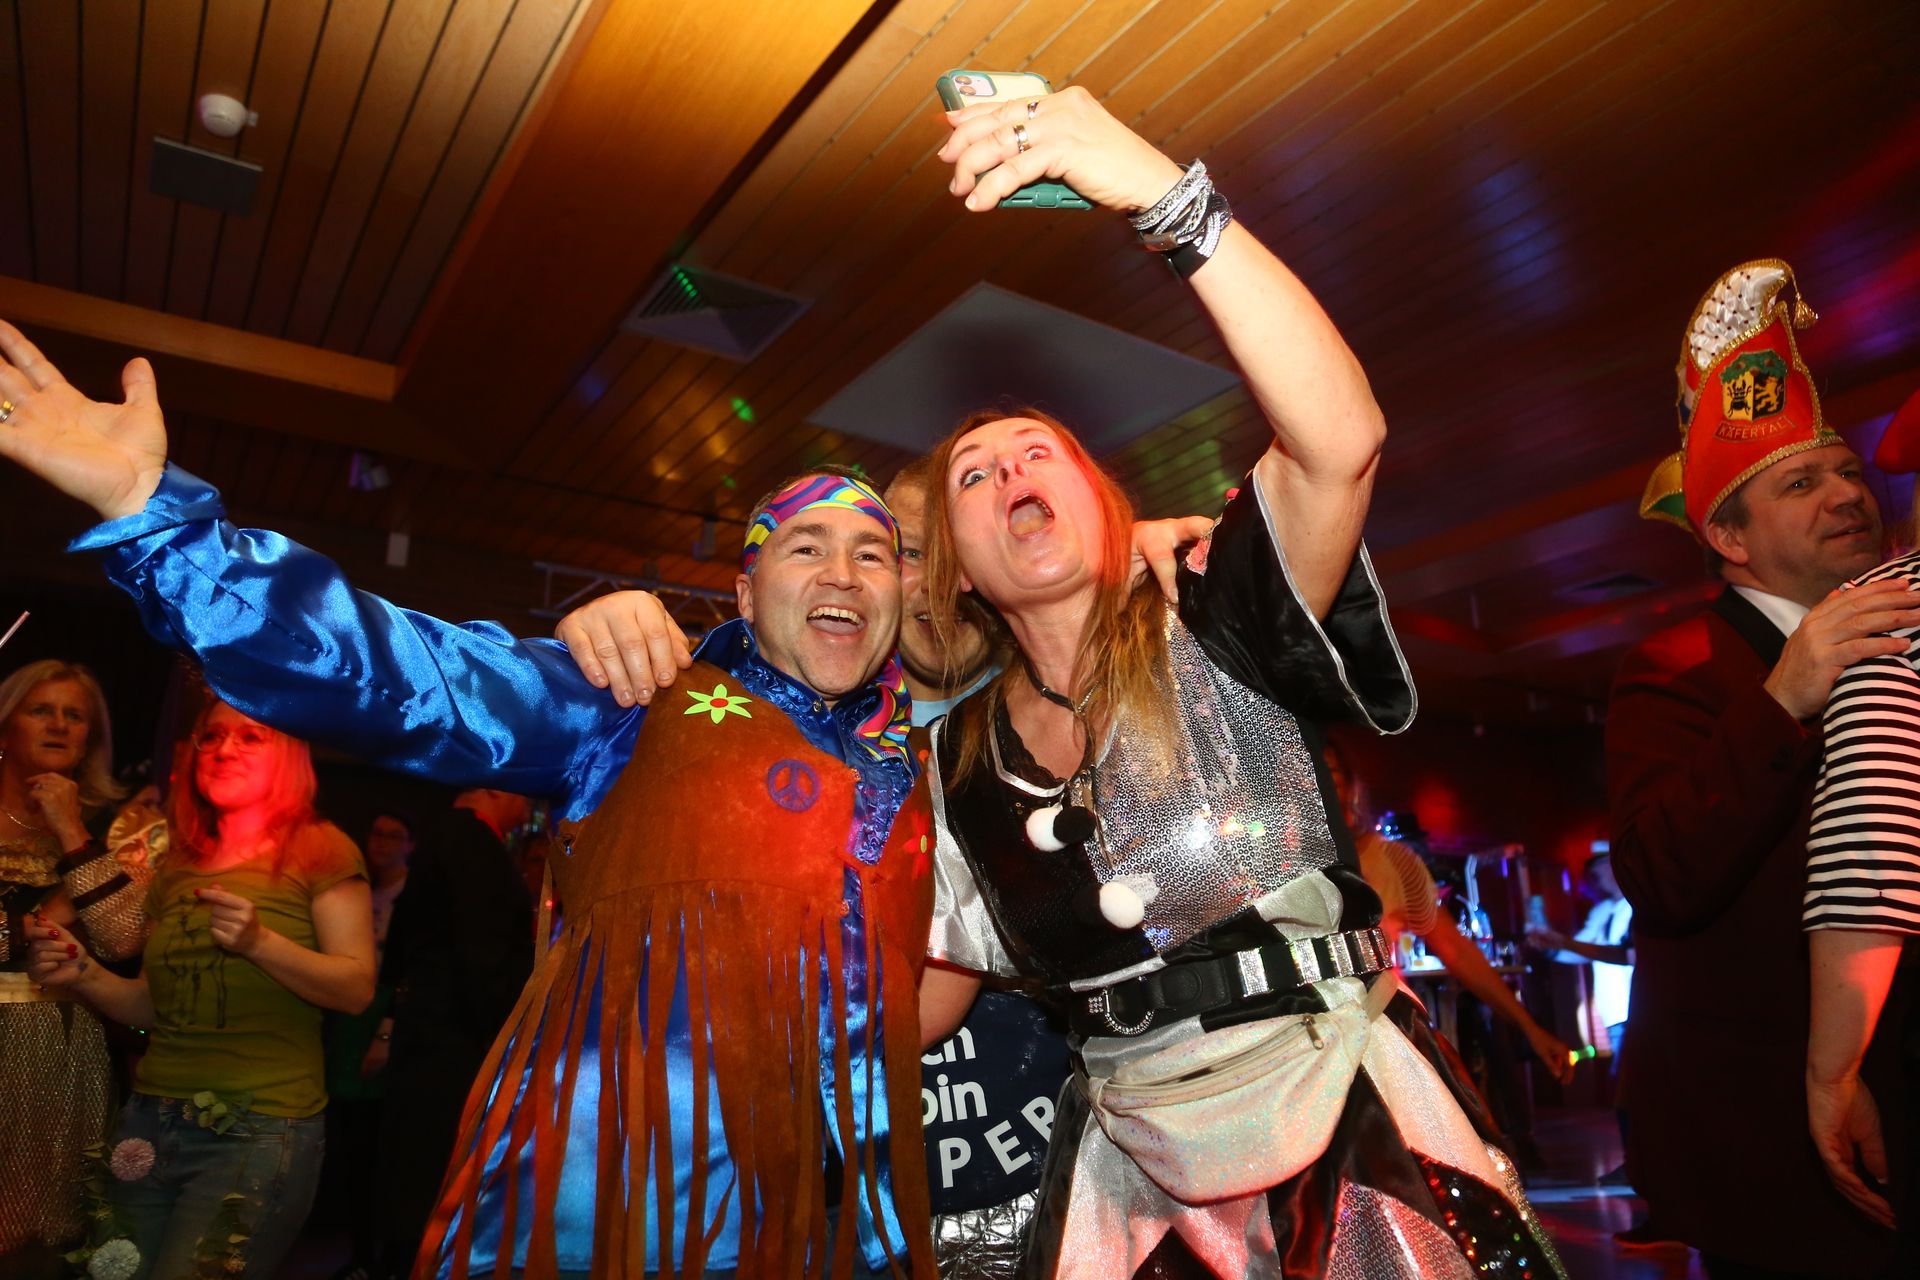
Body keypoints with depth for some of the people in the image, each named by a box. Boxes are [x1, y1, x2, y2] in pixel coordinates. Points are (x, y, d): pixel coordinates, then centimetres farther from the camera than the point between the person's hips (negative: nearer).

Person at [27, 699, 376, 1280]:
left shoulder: (320, 848, -5)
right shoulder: (177, 866, 14)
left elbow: (357, 987, -11)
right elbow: (157, 1005, 18)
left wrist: (261, 942, -23)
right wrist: (85, 975, 1)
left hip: (262, 1128, -6)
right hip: (150, 1121, 6)